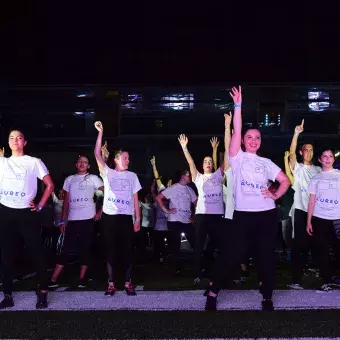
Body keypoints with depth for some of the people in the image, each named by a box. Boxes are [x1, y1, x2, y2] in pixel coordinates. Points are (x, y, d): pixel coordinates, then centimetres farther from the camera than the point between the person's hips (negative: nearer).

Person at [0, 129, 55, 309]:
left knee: (36, 252, 0)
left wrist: (40, 206, -1)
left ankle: (42, 292, 11)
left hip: (26, 213, -3)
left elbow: (50, 185, 3)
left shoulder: (34, 162, 3)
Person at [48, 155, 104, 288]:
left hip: (88, 219, -2)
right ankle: (53, 280, 0)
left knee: (85, 249, 2)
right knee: (66, 249, 0)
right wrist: (62, 221, 8)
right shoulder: (69, 179, 14)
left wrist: (101, 211, -7)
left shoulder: (93, 178, 5)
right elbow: (66, 201, 13)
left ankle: (82, 279, 7)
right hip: (72, 219, 2)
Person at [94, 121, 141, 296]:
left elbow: (135, 198, 10)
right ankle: (111, 283, 10)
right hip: (109, 216, -1)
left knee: (127, 250, 3)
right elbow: (97, 154, -7)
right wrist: (100, 132, -13)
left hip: (126, 217, 2)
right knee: (111, 250, 3)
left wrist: (137, 219, 4)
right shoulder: (107, 173, 5)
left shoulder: (132, 176, 11)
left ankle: (128, 283, 11)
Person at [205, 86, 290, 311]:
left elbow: (285, 180, 16)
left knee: (267, 256, 7)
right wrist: (238, 105, -12)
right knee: (231, 254, -1)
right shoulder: (238, 157, 3)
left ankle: (267, 298, 22)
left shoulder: (266, 163, 12)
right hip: (244, 214, -3)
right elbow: (236, 131, -8)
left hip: (267, 214, 3)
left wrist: (276, 195, -1)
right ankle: (213, 293, 15)